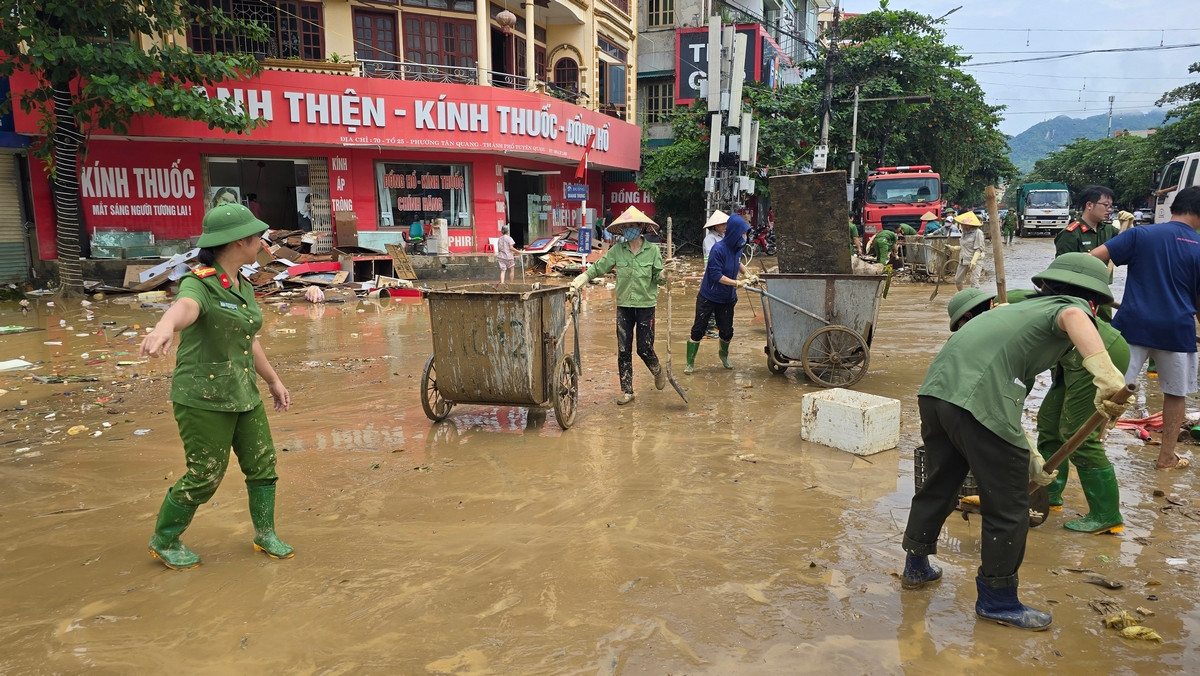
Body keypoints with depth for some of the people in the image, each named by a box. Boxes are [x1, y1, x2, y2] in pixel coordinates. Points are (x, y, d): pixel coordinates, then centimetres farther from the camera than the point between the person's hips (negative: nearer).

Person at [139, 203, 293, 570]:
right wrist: (164, 326, -66)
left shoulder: (243, 286, 7)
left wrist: (273, 381, 24)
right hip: (203, 399, -8)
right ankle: (164, 541, 27)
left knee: (263, 464, 11)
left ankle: (265, 535, 30)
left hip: (243, 395, 8)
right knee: (204, 477, 3)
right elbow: (184, 307, -44)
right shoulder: (199, 284, -18)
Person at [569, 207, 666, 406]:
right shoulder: (617, 250, 0)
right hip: (624, 306, 2)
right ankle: (627, 391, 15)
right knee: (623, 351, 4)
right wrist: (579, 281, -12)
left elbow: (658, 278, -2)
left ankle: (659, 372, 35)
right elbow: (598, 267, -1)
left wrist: (665, 274, -24)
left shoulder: (652, 251, -4)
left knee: (644, 349, 2)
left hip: (646, 306, -2)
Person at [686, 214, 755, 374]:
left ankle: (723, 354, 41)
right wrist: (738, 283, -24)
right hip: (708, 298, -6)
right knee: (698, 330, 0)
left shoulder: (737, 248, -1)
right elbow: (717, 276, -24)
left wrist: (748, 275, 9)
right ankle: (690, 363, 12)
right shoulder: (719, 249, -23)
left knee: (727, 332, 11)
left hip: (727, 299, 6)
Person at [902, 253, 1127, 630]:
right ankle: (997, 601, 23)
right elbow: (1072, 317, -20)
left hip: (935, 388, 8)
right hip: (980, 402, -8)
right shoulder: (1070, 304, 11)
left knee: (939, 485, 27)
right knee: (1008, 509, 9)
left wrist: (1026, 453, 47)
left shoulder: (1026, 306, 34)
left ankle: (916, 566, 43)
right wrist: (1106, 374, -33)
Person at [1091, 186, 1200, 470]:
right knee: (1176, 393, 17)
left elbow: (1093, 257, -9)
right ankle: (1166, 456, 25)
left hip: (1134, 324, 0)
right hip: (1177, 329, 1)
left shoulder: (1140, 234, 0)